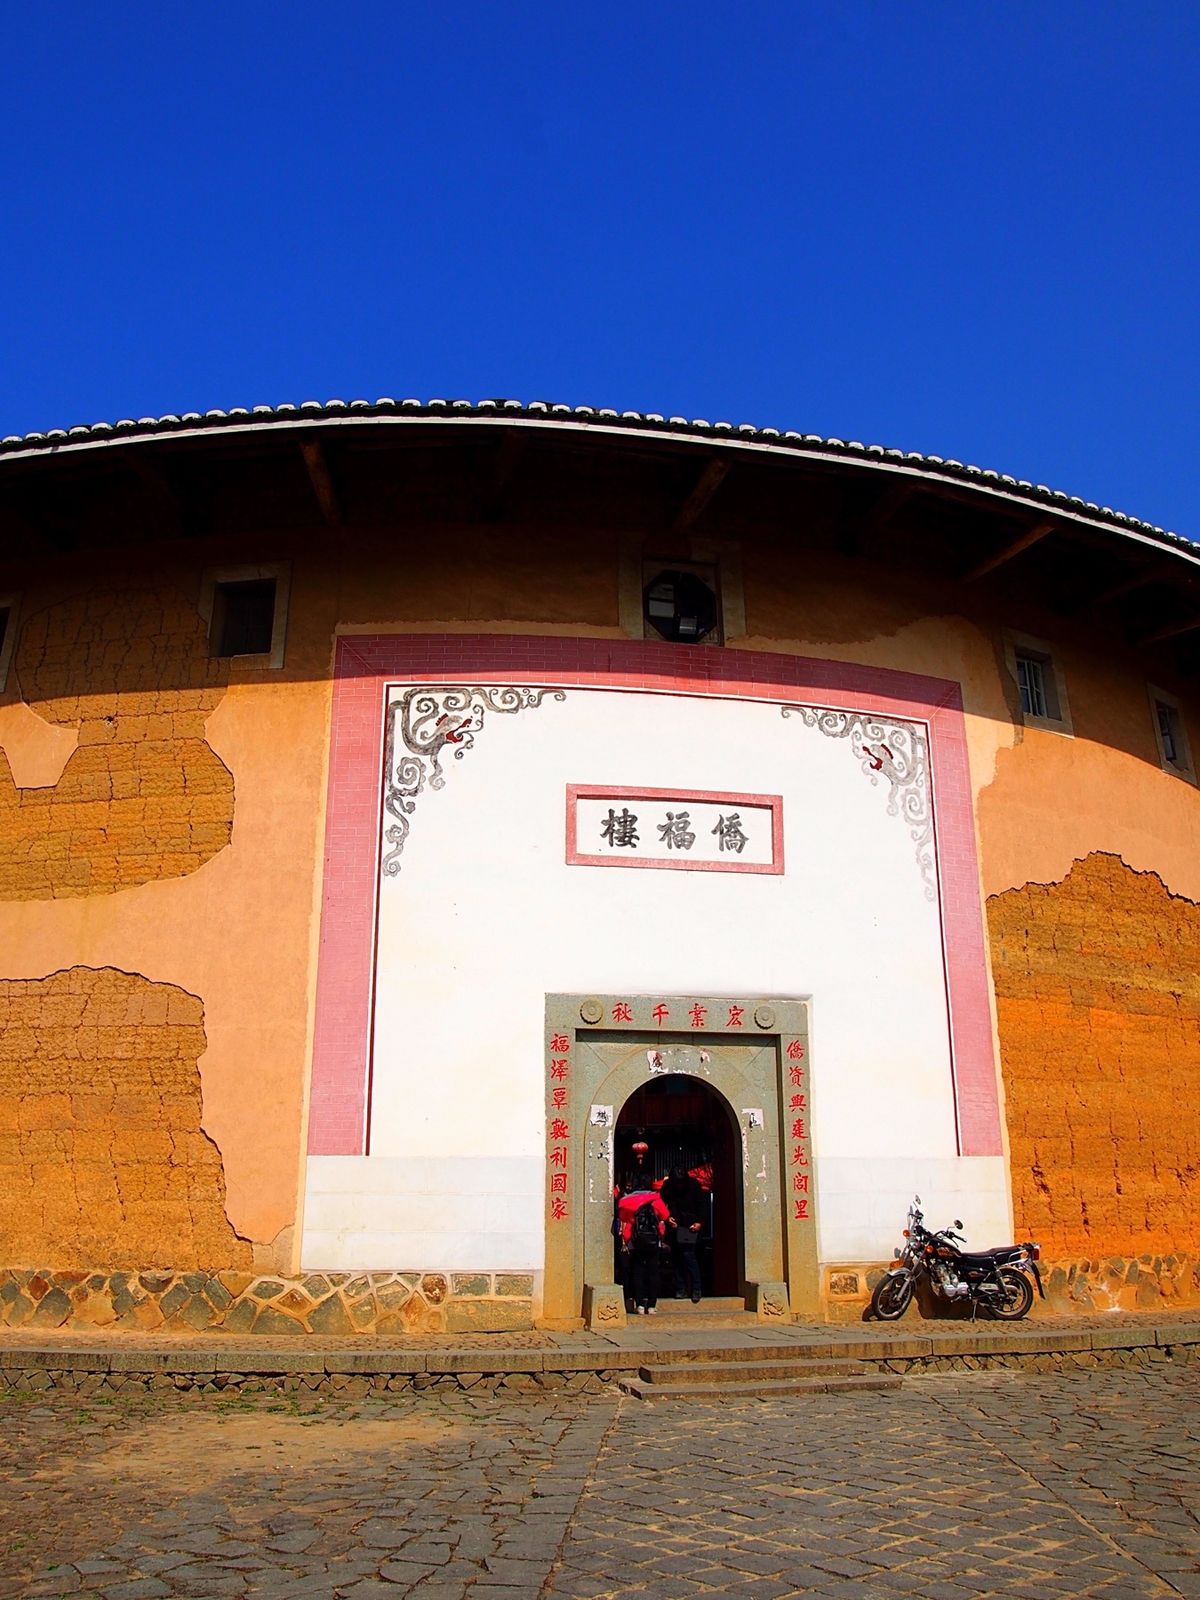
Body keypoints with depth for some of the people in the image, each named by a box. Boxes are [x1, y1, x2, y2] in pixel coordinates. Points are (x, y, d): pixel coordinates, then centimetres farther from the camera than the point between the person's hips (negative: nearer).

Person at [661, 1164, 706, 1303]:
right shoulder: (667, 1187, -2)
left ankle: (696, 1289, -5)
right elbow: (663, 1205, 8)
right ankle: (680, 1289, 13)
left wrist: (699, 1222, -10)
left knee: (688, 1254, -13)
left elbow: (702, 1204, 0)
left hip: (690, 1226, -3)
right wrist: (668, 1218, -9)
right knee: (676, 1256, 2)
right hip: (675, 1225, 3)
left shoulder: (693, 1185, -7)